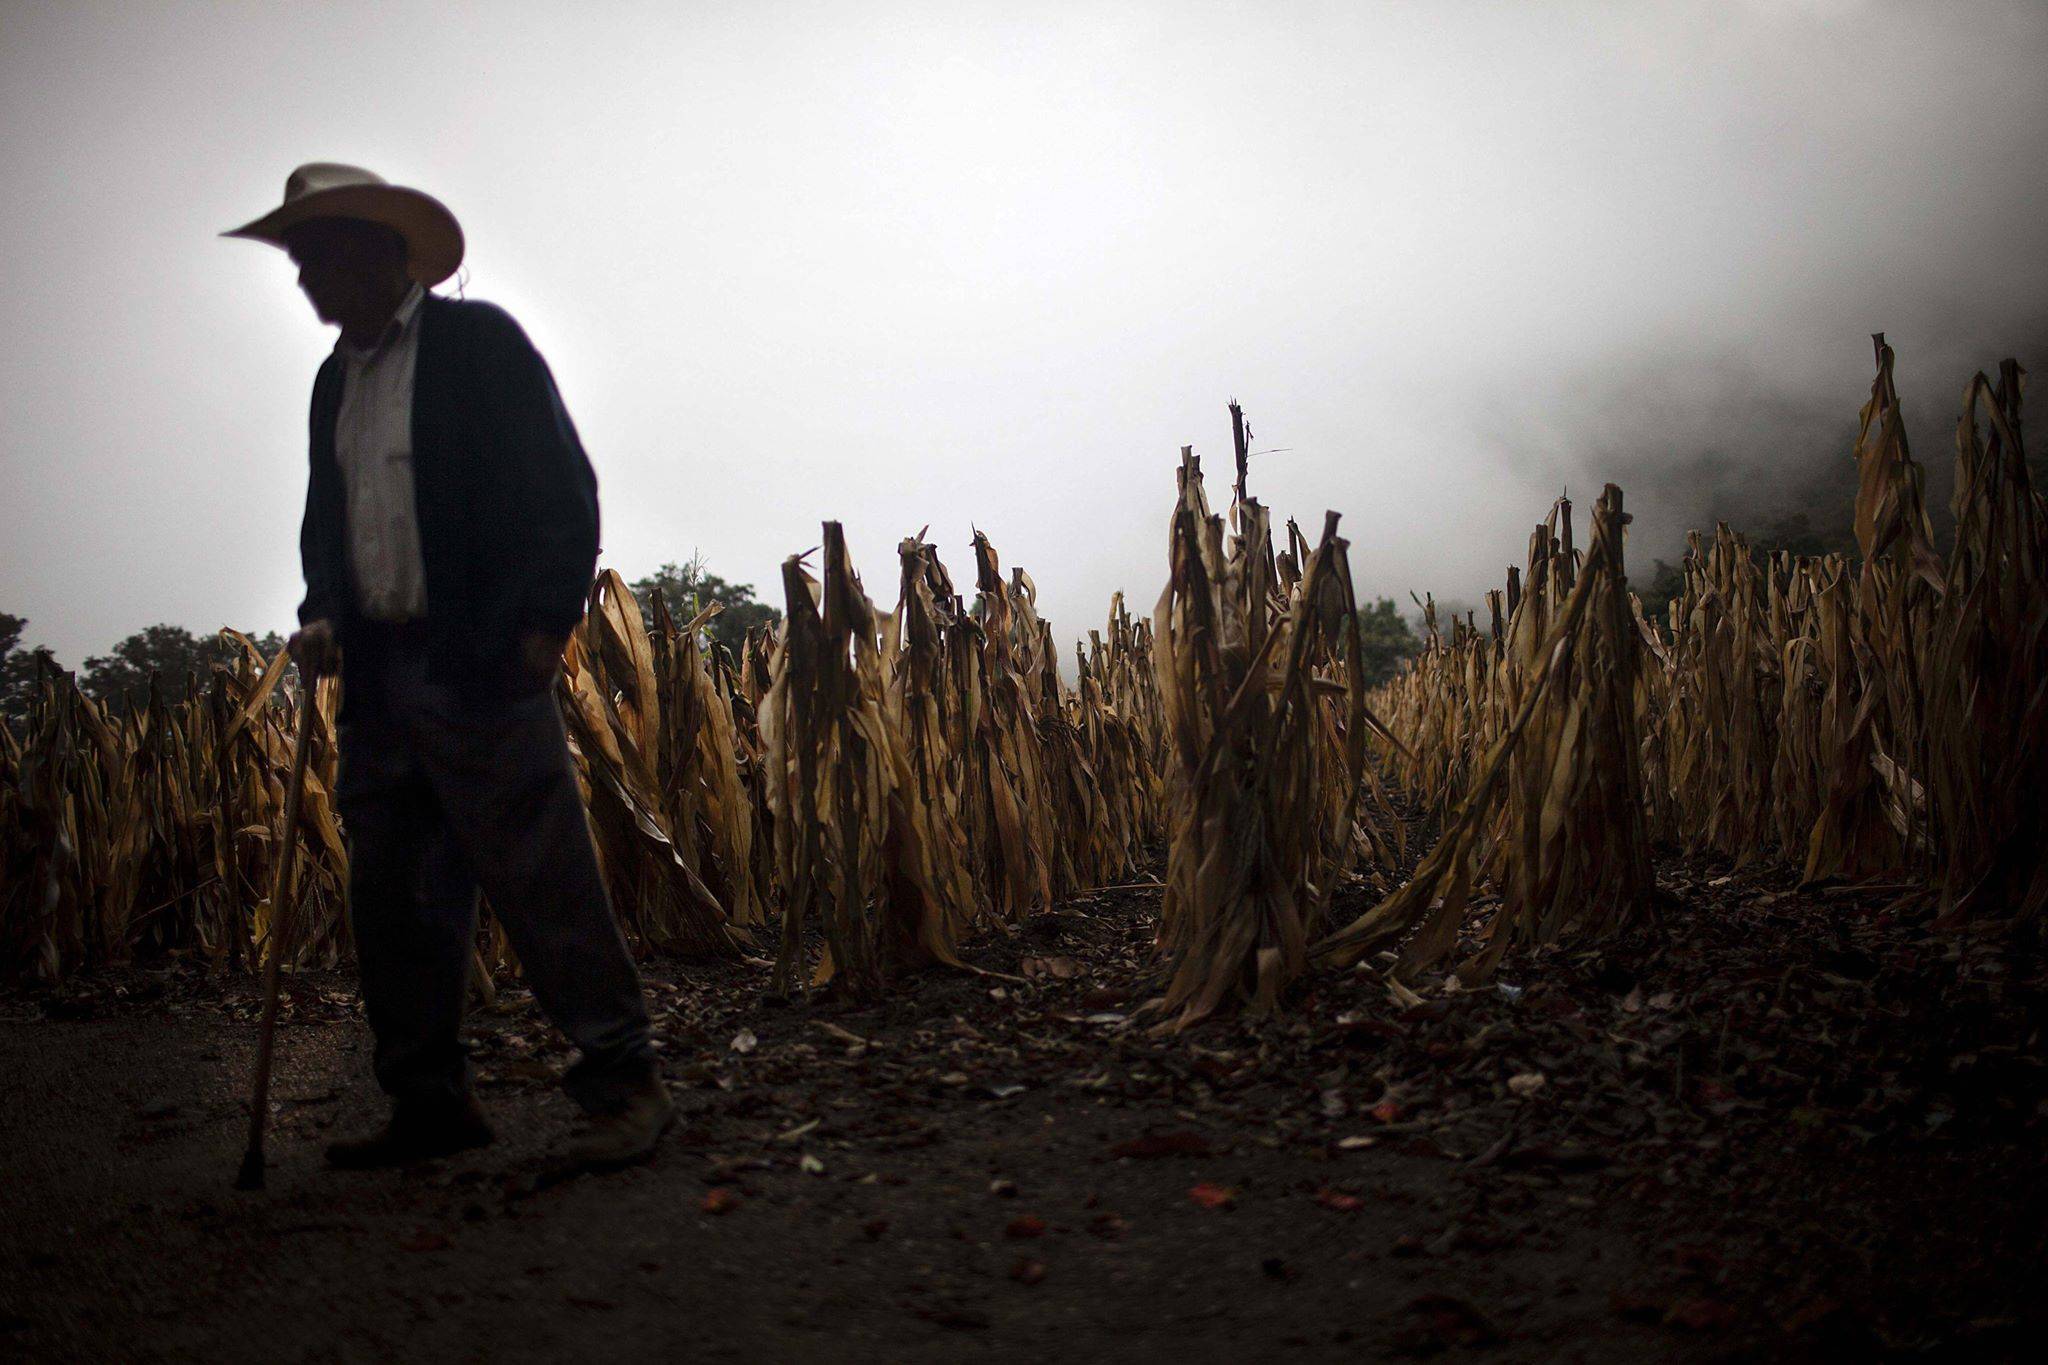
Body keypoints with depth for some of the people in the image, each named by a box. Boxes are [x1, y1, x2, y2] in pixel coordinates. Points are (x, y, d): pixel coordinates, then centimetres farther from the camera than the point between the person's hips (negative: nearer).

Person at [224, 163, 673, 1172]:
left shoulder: (479, 342, 0)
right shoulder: (335, 379, 21)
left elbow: (562, 490, -7)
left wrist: (545, 622, -15)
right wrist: (321, 614, 7)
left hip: (481, 671, -8)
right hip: (379, 675, 8)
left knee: (542, 883, -9)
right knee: (391, 898, 9)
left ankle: (623, 1086, -2)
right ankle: (430, 1103, 19)